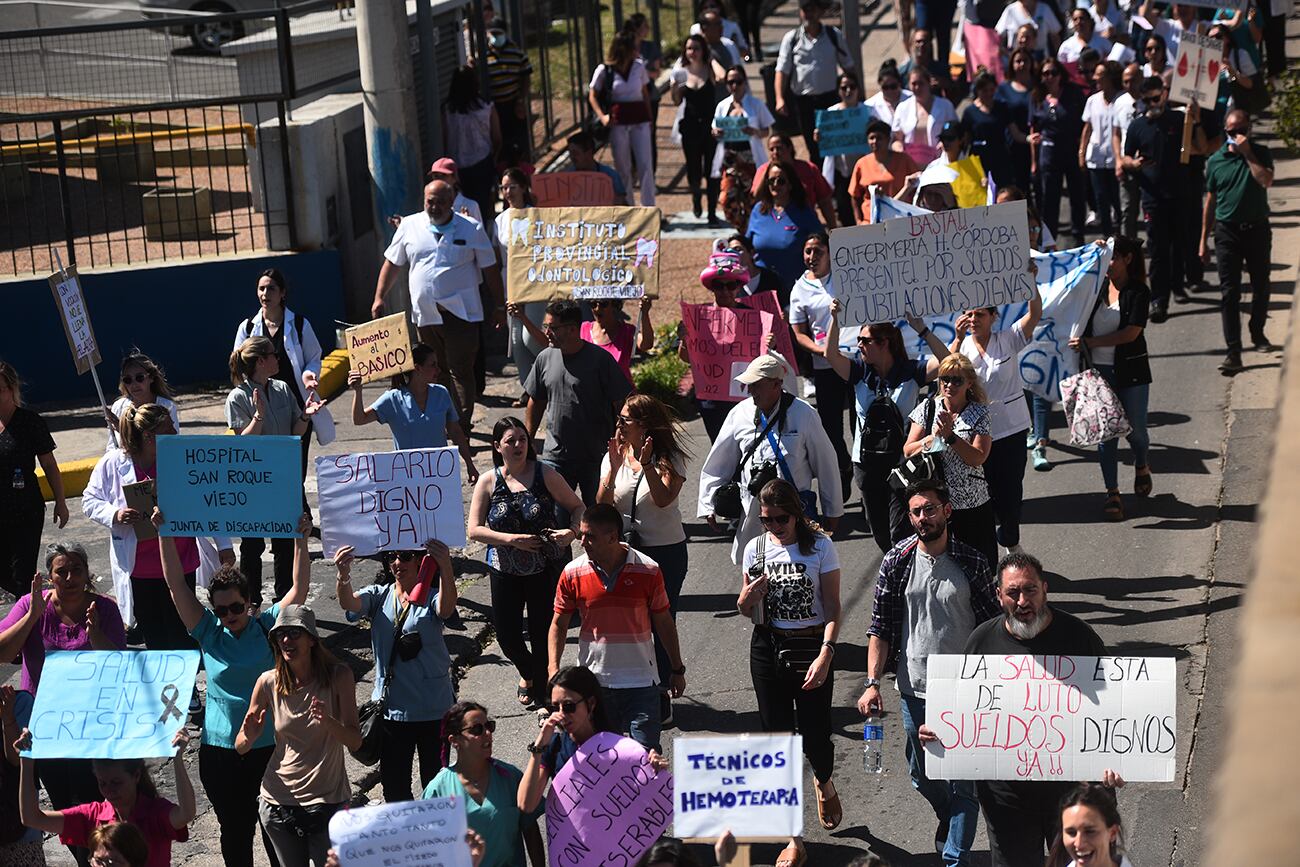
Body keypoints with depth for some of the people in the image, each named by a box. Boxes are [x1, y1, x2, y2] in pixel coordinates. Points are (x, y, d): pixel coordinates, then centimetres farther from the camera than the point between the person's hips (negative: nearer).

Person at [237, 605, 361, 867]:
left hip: (327, 802, -2)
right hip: (279, 802, 2)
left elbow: (355, 742, -12)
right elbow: (240, 747, 0)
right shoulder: (268, 682, -4)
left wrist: (329, 721, -32)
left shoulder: (338, 676, -9)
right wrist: (248, 737, -23)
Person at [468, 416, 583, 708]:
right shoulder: (488, 482, -4)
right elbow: (474, 530, -8)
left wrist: (572, 532, -19)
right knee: (506, 634, 6)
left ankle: (543, 694, 21)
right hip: (505, 571, 2)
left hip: (545, 569, -1)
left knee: (542, 633, 1)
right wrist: (511, 539, -20)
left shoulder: (544, 474, -7)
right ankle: (528, 673, 39)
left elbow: (577, 507, 2)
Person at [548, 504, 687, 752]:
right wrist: (554, 669, -6)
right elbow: (559, 624, 5)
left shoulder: (648, 571, -8)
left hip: (640, 681, -2)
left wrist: (677, 670, 9)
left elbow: (664, 623, 3)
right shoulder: (572, 573, -5)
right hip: (593, 681, 2)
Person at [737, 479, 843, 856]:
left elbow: (833, 608, -9)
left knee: (815, 736, -4)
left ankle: (823, 783, 37)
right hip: (767, 649, 3)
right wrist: (747, 598, -12)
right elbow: (745, 611, 12)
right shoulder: (756, 548, 2)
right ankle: (793, 838, 14)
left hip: (812, 648, -3)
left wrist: (825, 655, -20)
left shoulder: (820, 546, -7)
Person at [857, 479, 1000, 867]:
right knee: (921, 776, 18)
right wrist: (872, 682, -8)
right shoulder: (897, 562, -3)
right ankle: (948, 817, 48)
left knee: (964, 781, 1)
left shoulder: (971, 562, -7)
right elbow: (880, 627, 0)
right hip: (915, 689, 3)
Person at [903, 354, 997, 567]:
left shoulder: (980, 413, -3)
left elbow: (978, 458, -12)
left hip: (972, 504, -1)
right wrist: (933, 437, -16)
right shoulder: (927, 408, 2)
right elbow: (908, 451, 0)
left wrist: (950, 436, -22)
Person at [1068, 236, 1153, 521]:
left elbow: (1131, 333, -17)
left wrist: (1090, 342, -20)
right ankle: (1112, 493, 10)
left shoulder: (1138, 292, -7)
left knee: (1135, 429, 4)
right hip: (1099, 370, 3)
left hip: (1130, 371, -3)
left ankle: (1141, 467, 37)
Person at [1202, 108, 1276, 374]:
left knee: (1261, 286, 13)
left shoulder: (1260, 153, 1)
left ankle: (1257, 332, 38)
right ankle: (1233, 351, -5)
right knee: (1230, 292, -4)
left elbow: (1266, 180, -19)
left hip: (1258, 229, 0)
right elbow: (1211, 201, 9)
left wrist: (1247, 153, -18)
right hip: (1227, 231, 0)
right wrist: (1204, 239, 9)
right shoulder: (1215, 161, 3)